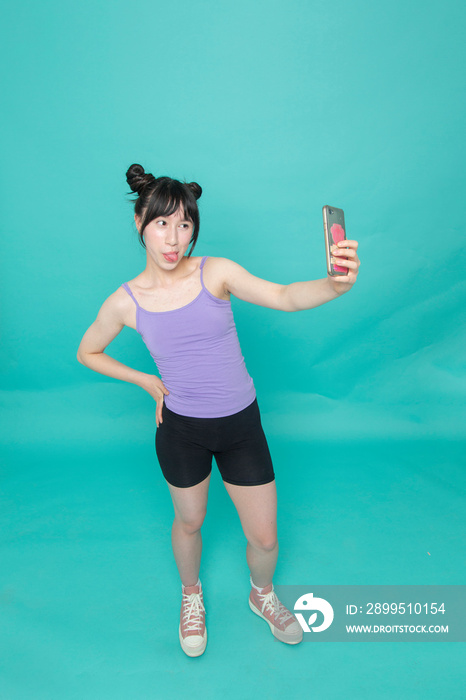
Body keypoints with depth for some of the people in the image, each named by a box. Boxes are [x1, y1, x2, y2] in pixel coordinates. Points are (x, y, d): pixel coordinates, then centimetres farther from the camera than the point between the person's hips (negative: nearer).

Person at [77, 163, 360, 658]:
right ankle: (191, 594, 56)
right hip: (181, 430, 0)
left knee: (264, 537, 11)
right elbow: (87, 352, 9)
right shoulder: (126, 302, -9)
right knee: (189, 523, 23)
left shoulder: (216, 272, -11)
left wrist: (337, 284, -47)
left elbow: (284, 297, -27)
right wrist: (146, 381, 1)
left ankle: (261, 594, 48)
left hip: (241, 426, 0)